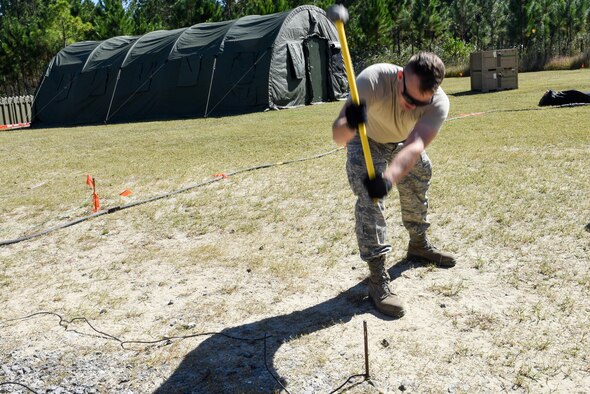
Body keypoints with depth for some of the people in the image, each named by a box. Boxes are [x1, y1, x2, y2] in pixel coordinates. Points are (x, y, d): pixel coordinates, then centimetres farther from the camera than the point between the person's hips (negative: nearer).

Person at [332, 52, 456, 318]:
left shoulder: (438, 103, -35)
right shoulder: (373, 79, -42)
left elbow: (414, 146, -51)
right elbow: (338, 137, -49)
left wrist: (389, 177, -70)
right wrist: (349, 125, -74)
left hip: (403, 142, 4)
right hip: (366, 140, -3)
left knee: (419, 181, 16)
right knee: (369, 198, -21)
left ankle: (418, 245, 43)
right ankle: (378, 279, -16)